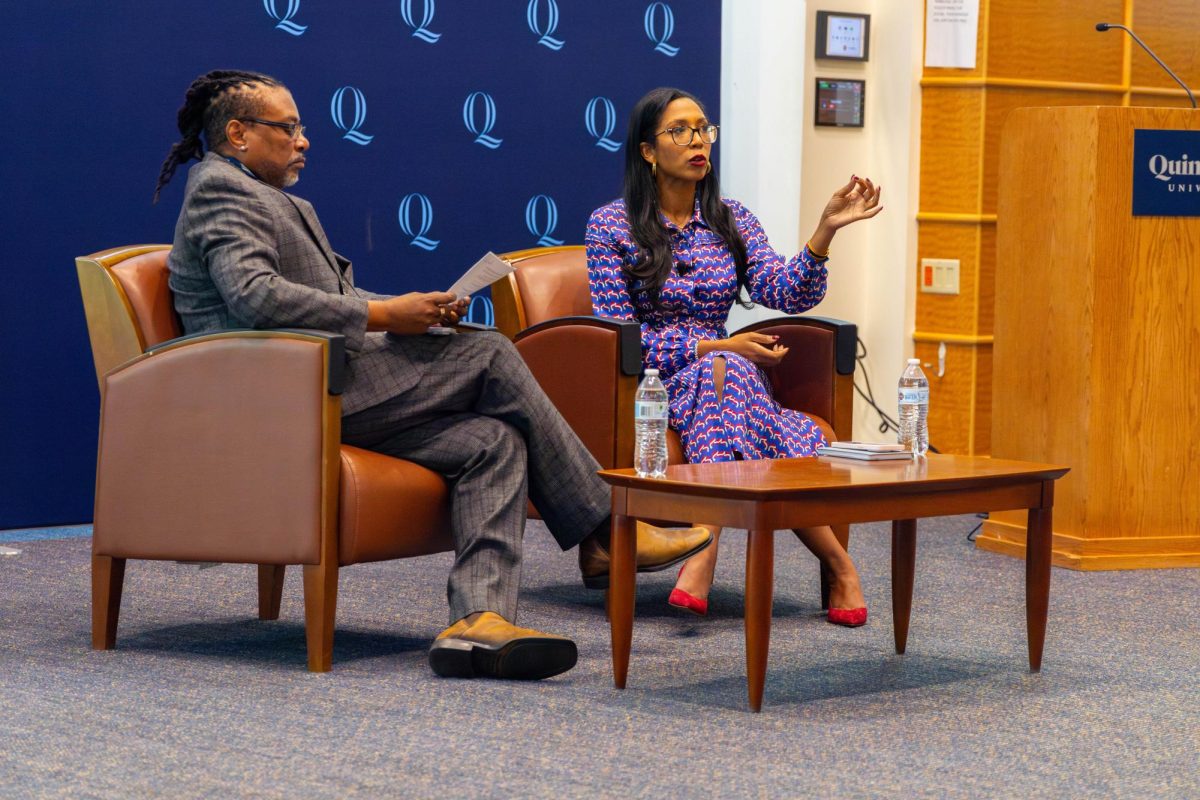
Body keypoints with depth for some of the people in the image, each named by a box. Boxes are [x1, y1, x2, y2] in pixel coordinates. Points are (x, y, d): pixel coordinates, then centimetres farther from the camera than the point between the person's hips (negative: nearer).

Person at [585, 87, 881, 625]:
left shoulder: (731, 221, 12)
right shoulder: (611, 225, 0)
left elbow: (787, 294, -3)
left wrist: (824, 231, -21)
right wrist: (715, 347, -15)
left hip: (715, 373, 3)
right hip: (645, 383, -3)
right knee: (726, 370, -34)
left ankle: (703, 549, -37)